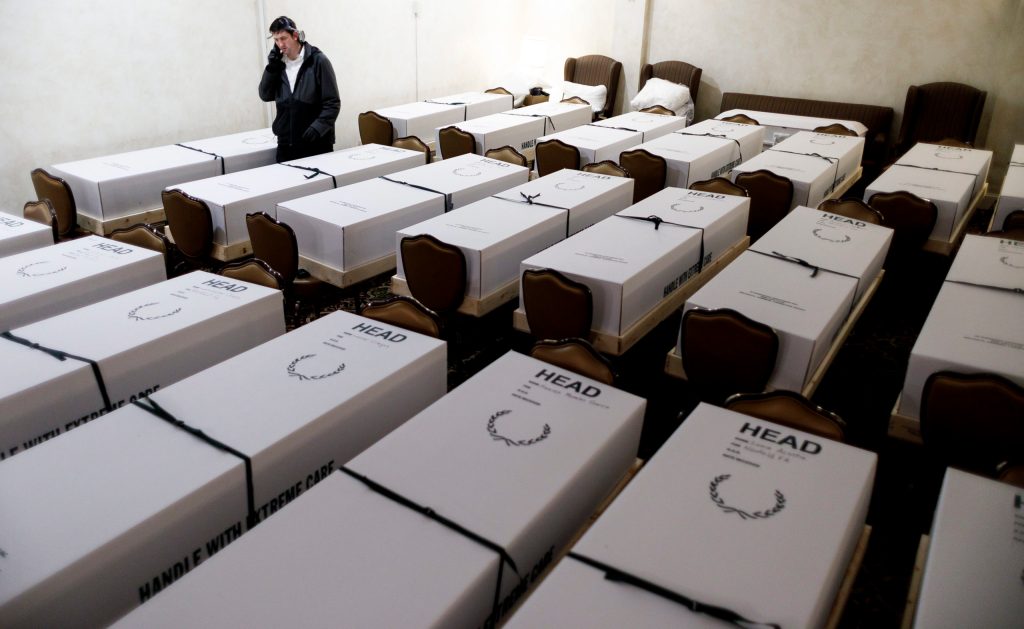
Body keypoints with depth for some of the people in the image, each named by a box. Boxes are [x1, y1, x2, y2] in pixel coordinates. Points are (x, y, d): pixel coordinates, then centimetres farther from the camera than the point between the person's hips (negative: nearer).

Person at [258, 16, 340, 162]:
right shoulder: (279, 63, 10)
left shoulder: (318, 61, -6)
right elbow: (265, 95, 8)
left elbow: (332, 103, -8)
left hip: (316, 143, -4)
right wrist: (271, 67, -3)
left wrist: (318, 127, -21)